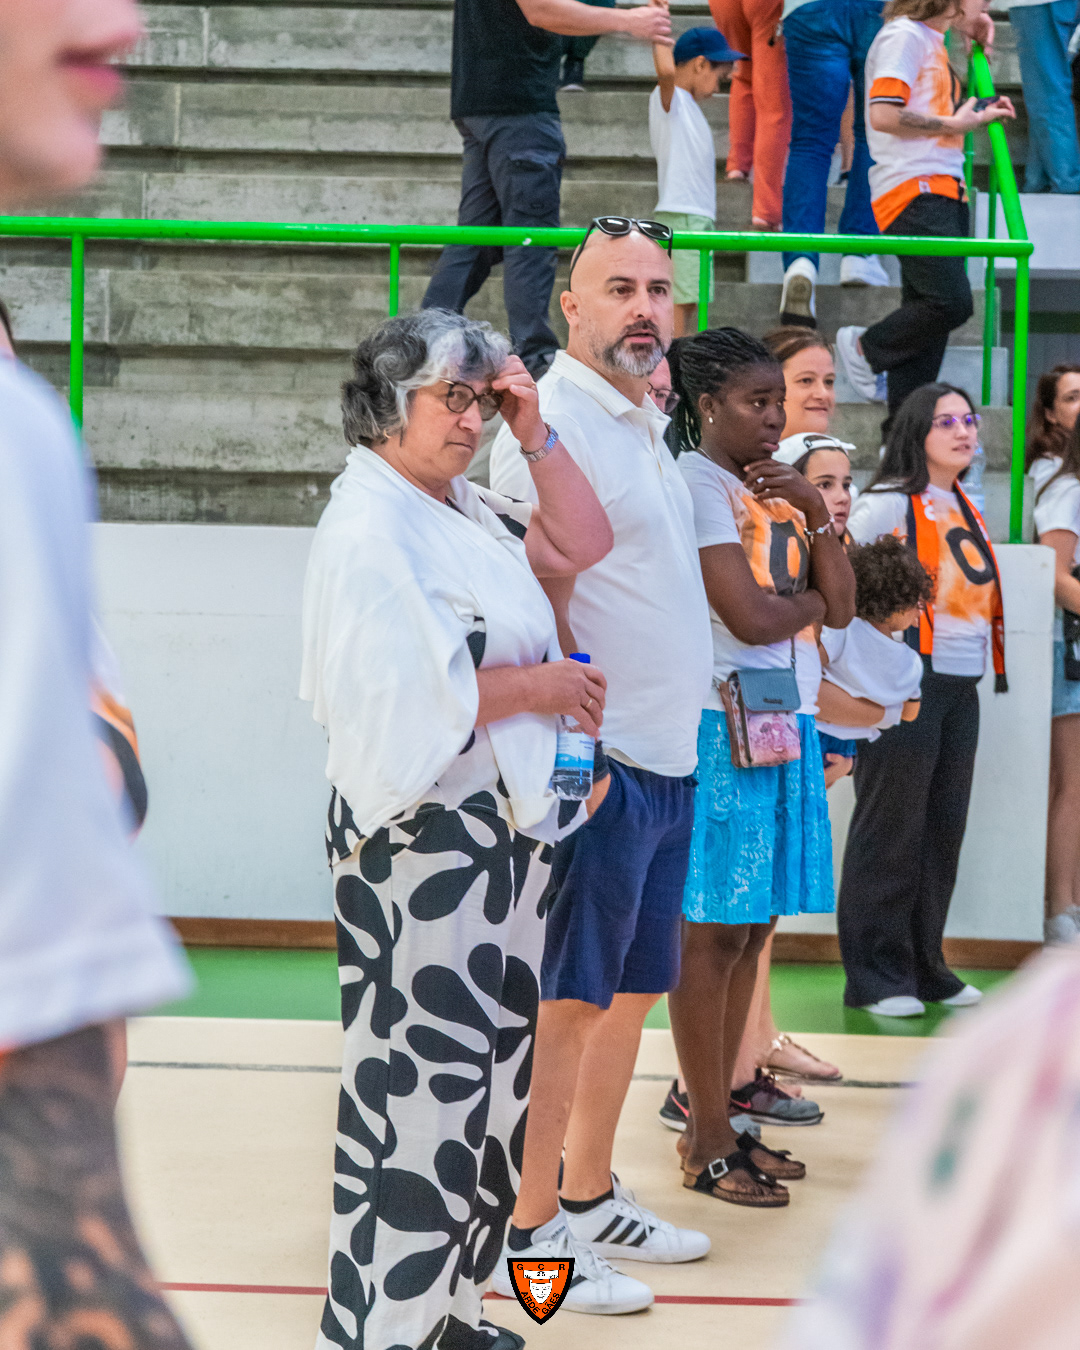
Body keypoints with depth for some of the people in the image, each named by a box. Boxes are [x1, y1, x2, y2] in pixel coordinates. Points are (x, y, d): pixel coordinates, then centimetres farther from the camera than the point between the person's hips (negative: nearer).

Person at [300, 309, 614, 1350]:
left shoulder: (463, 511, 13)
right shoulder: (368, 530, -16)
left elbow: (579, 545, 16)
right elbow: (400, 699, -25)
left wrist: (535, 434, 6)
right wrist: (535, 686, -13)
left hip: (500, 829, 10)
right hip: (422, 842, -10)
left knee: (488, 1073, 15)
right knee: (421, 1086, -5)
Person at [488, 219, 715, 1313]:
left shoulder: (643, 423, 17)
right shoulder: (553, 422, -13)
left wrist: (694, 682, 18)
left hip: (669, 758, 9)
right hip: (601, 761, -9)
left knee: (628, 990, 15)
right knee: (567, 1001, -3)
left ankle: (589, 1200, 26)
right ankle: (526, 1234, 5)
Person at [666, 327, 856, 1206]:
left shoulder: (778, 490, 16)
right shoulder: (695, 483, -9)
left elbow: (842, 606, 8)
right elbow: (748, 616, -18)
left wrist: (815, 511, -2)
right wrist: (812, 600, 1)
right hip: (723, 727, -8)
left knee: (752, 925, 11)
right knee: (713, 931, -3)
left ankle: (721, 1112, 20)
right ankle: (708, 1145, 3)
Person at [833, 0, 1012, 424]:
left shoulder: (932, 41, 22)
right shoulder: (904, 35, -8)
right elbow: (883, 115, -19)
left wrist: (978, 113, 17)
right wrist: (955, 124, -14)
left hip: (943, 193, 10)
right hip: (914, 193, -10)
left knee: (927, 320, 7)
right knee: (951, 302, -19)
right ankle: (865, 349, 3)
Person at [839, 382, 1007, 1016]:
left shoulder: (966, 509, 16)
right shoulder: (888, 502, -7)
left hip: (961, 687, 7)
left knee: (944, 828, 9)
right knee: (891, 828, -3)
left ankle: (926, 966, 17)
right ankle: (876, 975, 2)